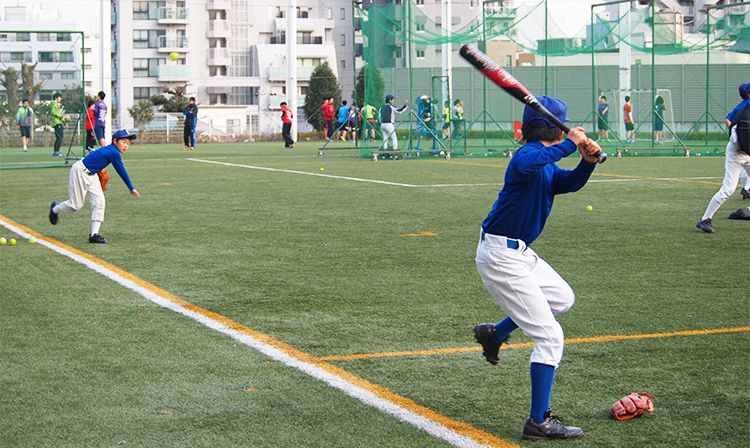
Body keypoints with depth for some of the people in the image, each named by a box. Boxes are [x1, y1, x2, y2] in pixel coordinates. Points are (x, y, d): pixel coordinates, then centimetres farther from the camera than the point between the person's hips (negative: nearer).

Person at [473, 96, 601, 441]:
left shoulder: (548, 166, 10)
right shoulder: (529, 155, -21)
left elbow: (568, 183, 10)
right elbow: (527, 164, -45)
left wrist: (587, 162, -9)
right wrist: (570, 144, -39)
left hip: (519, 253, 10)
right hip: (502, 257, -10)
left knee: (562, 298, 29)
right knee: (549, 337, -8)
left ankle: (495, 333, 33)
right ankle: (538, 422, -5)